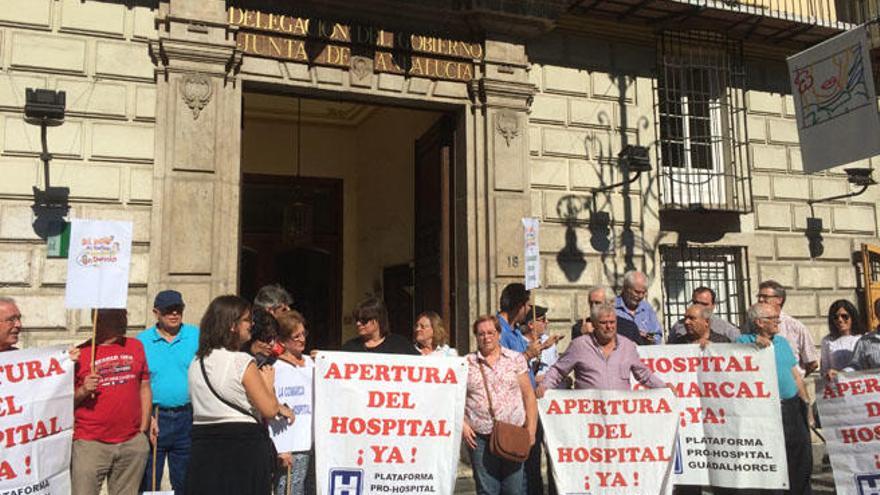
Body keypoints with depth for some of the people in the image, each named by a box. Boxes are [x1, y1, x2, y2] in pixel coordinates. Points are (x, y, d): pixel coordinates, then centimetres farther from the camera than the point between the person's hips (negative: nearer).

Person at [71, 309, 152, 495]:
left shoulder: (136, 347, 9)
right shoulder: (80, 354, -2)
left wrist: (144, 429, 8)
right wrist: (83, 391, -17)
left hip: (133, 444, 3)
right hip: (90, 444, -3)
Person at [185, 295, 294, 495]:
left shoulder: (196, 362, 9)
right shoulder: (242, 362, -13)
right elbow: (269, 410, -14)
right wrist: (268, 382, 7)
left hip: (202, 445, 6)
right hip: (243, 447, -6)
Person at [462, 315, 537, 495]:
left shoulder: (516, 359, 8)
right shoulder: (466, 363, 6)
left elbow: (528, 395, 7)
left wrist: (531, 429, 0)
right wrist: (462, 426, -4)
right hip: (480, 438, 0)